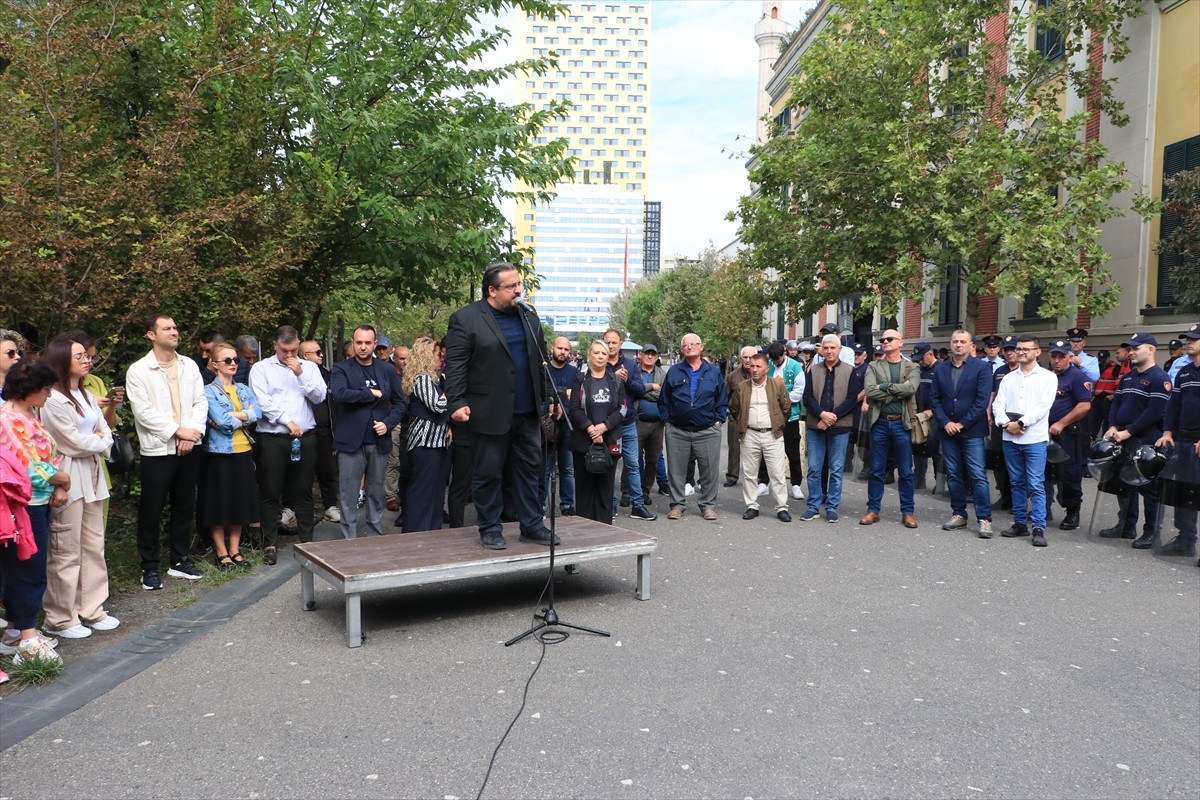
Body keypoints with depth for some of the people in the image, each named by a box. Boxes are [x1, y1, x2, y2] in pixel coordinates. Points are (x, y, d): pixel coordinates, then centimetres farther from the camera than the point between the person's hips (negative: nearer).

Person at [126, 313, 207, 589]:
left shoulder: (189, 366, 8)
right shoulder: (138, 370, -5)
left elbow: (200, 402, 5)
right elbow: (143, 412, -12)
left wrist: (192, 432, -10)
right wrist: (177, 430, -14)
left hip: (189, 448, 4)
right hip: (157, 449, -4)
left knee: (184, 507, 13)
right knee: (151, 511, 2)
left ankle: (179, 560, 26)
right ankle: (149, 567, 15)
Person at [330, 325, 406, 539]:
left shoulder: (387, 370, 9)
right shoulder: (341, 369, 0)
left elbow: (401, 403, 10)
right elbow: (339, 394, -19)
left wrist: (388, 423, -6)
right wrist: (372, 393, -12)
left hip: (379, 441, 3)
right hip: (351, 442, -3)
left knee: (376, 494, 11)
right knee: (349, 496, 2)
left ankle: (376, 537, 21)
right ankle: (349, 541, 11)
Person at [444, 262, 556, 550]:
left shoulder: (529, 316, 11)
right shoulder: (465, 319, -6)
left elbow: (540, 360, 16)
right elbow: (454, 365, -9)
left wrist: (549, 396, 13)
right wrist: (457, 402, -16)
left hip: (527, 411, 5)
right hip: (490, 413, -5)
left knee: (530, 470, 10)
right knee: (489, 474, 5)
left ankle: (532, 526, 21)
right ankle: (490, 529, 18)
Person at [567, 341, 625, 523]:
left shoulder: (616, 380, 10)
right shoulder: (580, 379, 5)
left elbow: (621, 408, 2)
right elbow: (574, 408, -3)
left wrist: (603, 426, -11)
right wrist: (590, 428, -14)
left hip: (610, 440, 1)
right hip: (583, 440, -1)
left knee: (605, 485, 3)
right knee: (585, 485, 2)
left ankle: (605, 526, 8)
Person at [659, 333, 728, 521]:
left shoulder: (714, 372, 8)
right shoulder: (674, 371, 8)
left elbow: (722, 400, 10)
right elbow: (664, 400, 11)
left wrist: (719, 420, 2)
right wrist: (666, 419, 3)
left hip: (708, 431, 0)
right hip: (677, 431, 1)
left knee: (709, 470, 3)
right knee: (676, 471, 5)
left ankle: (708, 505, 15)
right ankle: (677, 505, 17)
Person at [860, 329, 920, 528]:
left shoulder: (912, 368, 6)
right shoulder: (873, 367, 7)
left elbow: (911, 388, -15)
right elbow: (870, 392, -10)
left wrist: (884, 387, -13)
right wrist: (898, 392, -11)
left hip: (902, 423, -1)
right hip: (879, 423, 1)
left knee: (906, 472, 6)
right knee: (876, 470, 7)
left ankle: (908, 512, 16)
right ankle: (873, 510, 15)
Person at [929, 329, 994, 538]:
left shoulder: (982, 367, -3)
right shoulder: (940, 368, 10)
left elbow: (982, 400, -10)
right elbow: (934, 398, 6)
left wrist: (962, 424, -12)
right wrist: (945, 423, -7)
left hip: (972, 430, -4)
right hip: (947, 430, 4)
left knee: (978, 476, -6)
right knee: (953, 475, 9)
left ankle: (984, 519, -2)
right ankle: (958, 514, 18)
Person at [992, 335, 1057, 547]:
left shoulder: (1047, 377, 1)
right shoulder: (1008, 378, 13)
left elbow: (1043, 406, -10)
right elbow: (998, 404, 5)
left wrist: (1020, 423, -15)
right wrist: (1006, 423, -13)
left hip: (1035, 438, -4)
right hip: (1010, 438, 4)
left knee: (1036, 485, -6)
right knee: (1017, 483, 11)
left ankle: (1039, 529, -3)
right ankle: (1020, 523, 19)